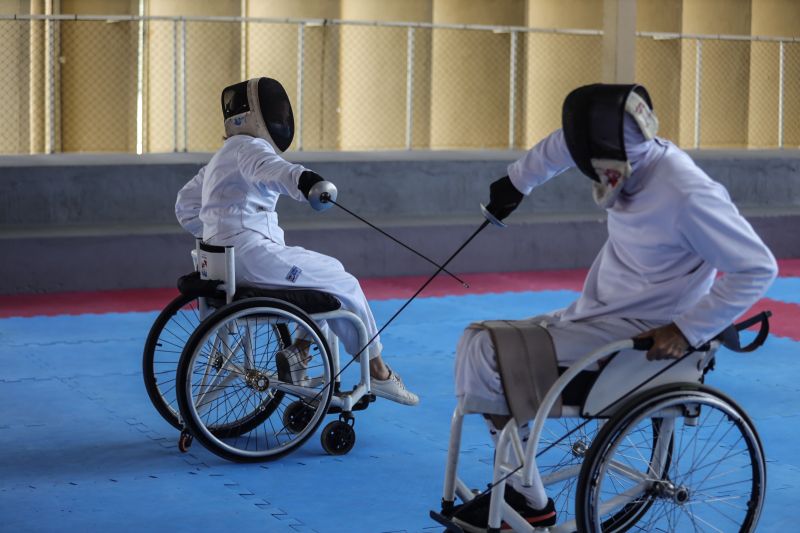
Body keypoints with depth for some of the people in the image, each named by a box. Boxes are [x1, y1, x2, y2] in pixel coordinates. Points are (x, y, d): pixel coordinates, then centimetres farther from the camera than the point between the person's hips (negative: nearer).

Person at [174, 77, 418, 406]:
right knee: (343, 284, 3)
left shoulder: (223, 156, 21)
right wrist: (307, 182, -54)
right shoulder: (249, 147, -8)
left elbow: (185, 205, 27)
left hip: (228, 257, 10)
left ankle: (298, 353, 13)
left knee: (328, 272, 20)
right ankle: (378, 373, 11)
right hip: (253, 256, -10)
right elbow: (271, 168, -34)